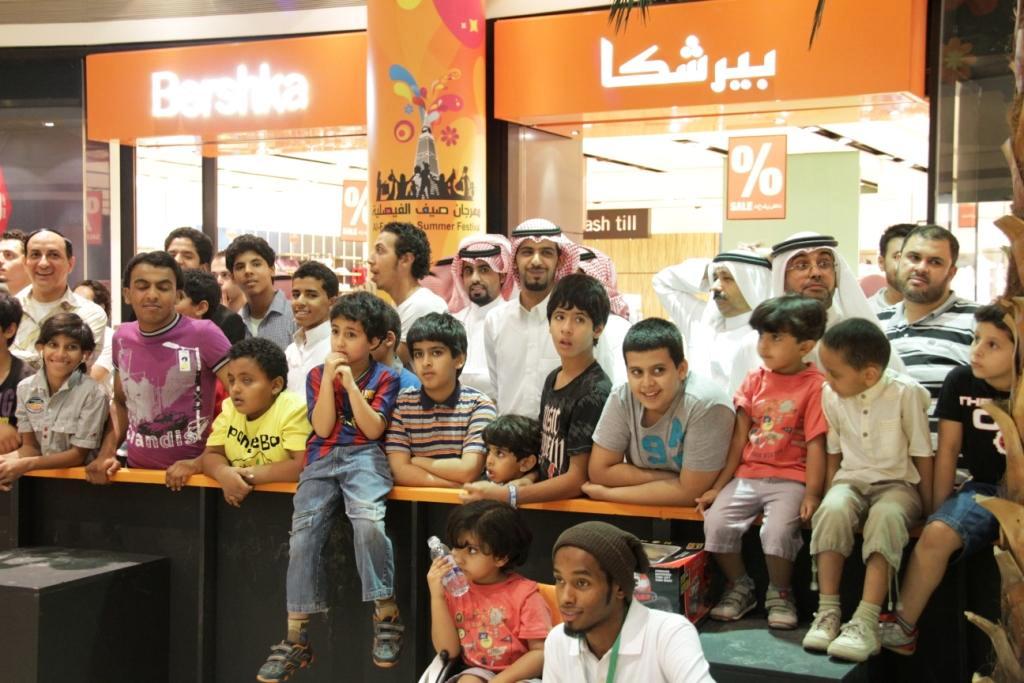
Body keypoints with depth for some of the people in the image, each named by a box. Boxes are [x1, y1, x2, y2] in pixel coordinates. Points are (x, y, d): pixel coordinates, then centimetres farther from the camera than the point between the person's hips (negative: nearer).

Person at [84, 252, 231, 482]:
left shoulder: (203, 334, -12)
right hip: (137, 471, 4)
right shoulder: (122, 337, 5)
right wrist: (106, 453, 5)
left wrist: (205, 460, -16)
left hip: (190, 474, -4)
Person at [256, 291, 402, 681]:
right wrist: (329, 378, -6)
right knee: (303, 536, -10)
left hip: (363, 457, -3)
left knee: (368, 521, -32)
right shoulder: (317, 375, 12)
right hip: (322, 459, 3)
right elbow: (322, 428, 1)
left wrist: (350, 383, -11)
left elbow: (373, 429, -7)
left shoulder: (384, 378, 5)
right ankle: (296, 638, 1)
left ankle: (386, 615, -17)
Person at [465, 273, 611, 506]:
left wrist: (505, 495, -19)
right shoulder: (552, 379, 11)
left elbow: (578, 479, -14)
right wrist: (525, 480, 1)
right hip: (546, 501, 6)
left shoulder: (594, 393, -13)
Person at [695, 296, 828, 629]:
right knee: (716, 521, -17)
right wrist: (718, 486, 7)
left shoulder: (816, 385, -5)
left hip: (790, 479, -5)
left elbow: (816, 444, -8)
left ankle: (779, 594, 1)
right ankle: (739, 587, 8)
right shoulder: (755, 380, 11)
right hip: (747, 475, 5)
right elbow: (739, 437, 10)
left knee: (778, 530, -29)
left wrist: (812, 493, -17)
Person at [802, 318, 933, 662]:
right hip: (851, 479, 3)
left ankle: (866, 623, -41)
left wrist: (928, 506, -5)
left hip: (897, 482, -3)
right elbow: (833, 452, 9)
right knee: (833, 510, -32)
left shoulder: (905, 392, -12)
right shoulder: (830, 394, -1)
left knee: (885, 517, -37)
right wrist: (828, 496, -1)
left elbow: (922, 453, -5)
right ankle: (827, 613, -28)